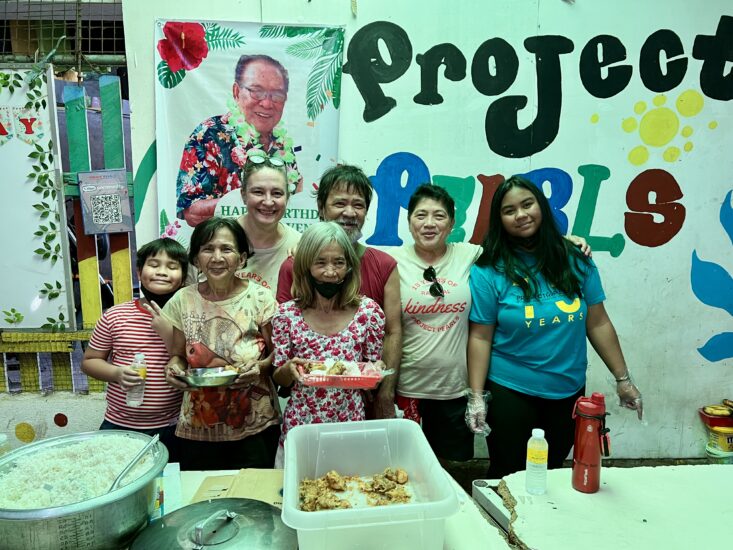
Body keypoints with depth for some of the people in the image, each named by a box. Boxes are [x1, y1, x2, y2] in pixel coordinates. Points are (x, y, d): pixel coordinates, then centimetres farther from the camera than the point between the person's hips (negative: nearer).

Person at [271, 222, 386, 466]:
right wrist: (289, 369, -19)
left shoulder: (368, 311, -7)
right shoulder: (287, 314, -6)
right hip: (299, 427, 0)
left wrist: (376, 370, -17)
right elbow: (279, 379, 2)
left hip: (350, 425, 0)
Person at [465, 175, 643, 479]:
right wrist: (476, 397, -10)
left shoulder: (575, 261, -1)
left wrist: (623, 379, 6)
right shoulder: (489, 271, -9)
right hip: (511, 393, -3)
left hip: (569, 393, 3)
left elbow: (598, 323, 4)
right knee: (508, 478, 9)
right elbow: (480, 337, -9)